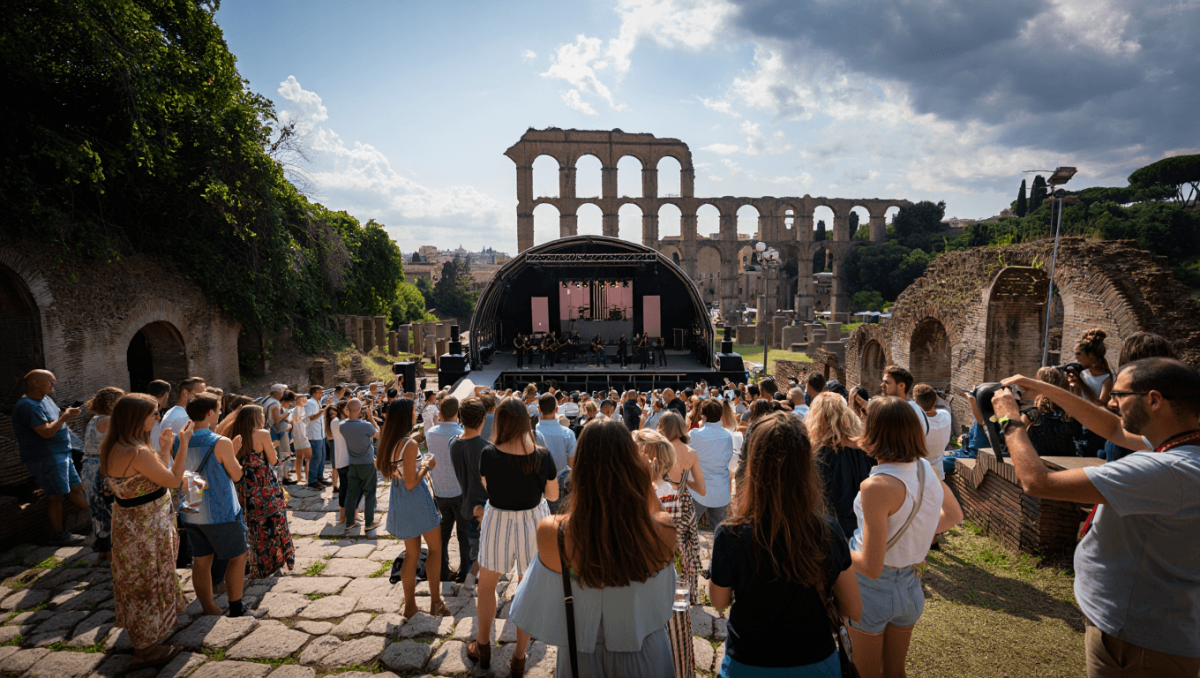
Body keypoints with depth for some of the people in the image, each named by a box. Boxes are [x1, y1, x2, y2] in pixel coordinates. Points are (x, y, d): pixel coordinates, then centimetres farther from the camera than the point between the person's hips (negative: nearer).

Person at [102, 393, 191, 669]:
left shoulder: (113, 447, 1)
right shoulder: (138, 453, -29)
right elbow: (173, 480, -19)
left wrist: (164, 449, 5)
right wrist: (184, 443, -15)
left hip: (129, 520, 10)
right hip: (146, 528, -10)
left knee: (140, 582, 25)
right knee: (148, 584, 7)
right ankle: (145, 650, 24)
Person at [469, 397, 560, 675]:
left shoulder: (489, 454, -18)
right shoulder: (542, 456, -16)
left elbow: (487, 485, 0)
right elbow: (553, 495, -3)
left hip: (498, 523, 0)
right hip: (534, 522, 1)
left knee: (487, 584, 24)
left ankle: (483, 646, 41)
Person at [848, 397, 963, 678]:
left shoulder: (877, 486, -29)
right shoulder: (925, 469, -8)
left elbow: (871, 567, -26)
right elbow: (954, 515, 14)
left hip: (873, 590, -6)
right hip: (910, 587, 6)